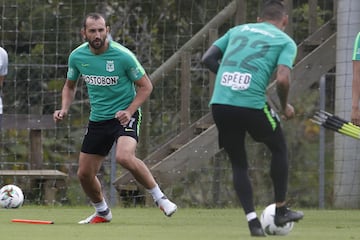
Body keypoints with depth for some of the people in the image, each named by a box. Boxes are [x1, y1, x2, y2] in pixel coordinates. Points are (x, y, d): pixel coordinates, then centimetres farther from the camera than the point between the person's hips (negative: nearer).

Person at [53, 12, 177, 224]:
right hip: (98, 118, 5)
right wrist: (64, 109, -3)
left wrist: (129, 111, -20)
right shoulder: (77, 56, -4)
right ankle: (102, 212, 34)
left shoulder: (123, 56, -17)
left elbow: (146, 86, -7)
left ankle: (160, 198, -16)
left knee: (124, 157, -33)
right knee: (84, 174, 5)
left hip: (125, 114, -5)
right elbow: (70, 86, 15)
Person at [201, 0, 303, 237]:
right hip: (252, 104, -3)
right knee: (279, 148, 24)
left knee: (239, 164, 19)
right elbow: (282, 79, -7)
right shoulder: (286, 42, 9)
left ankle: (253, 221, 10)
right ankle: (281, 210, 28)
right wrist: (285, 107, 10)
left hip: (219, 103, 3)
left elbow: (208, 58, 16)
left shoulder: (238, 30, 22)